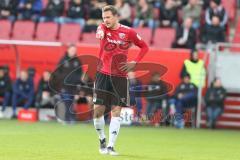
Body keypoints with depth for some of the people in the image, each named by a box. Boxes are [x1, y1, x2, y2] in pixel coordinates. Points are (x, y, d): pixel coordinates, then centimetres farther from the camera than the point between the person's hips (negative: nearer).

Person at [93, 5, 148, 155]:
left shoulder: (129, 32, -3)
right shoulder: (103, 28, 0)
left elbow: (144, 47, 9)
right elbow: (99, 32, -26)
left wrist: (134, 63, -3)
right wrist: (100, 33, -51)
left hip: (120, 77, -1)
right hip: (103, 74, 1)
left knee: (116, 110, -5)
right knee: (98, 109, -1)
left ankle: (111, 146, -1)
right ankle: (102, 139, 22)